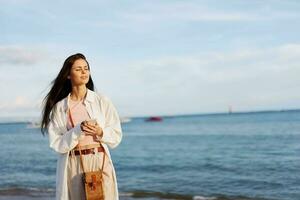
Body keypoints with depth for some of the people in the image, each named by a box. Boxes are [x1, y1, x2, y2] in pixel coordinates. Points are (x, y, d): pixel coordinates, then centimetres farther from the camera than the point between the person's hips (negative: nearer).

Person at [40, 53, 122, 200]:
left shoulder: (102, 101, 5)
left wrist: (100, 132, -14)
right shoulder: (59, 107, 4)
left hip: (100, 162, 0)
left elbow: (116, 136, 6)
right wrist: (79, 130, -16)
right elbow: (56, 144, -2)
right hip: (72, 166, 0)